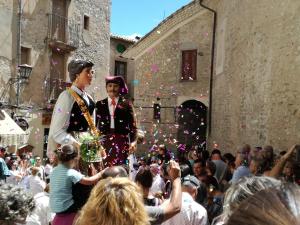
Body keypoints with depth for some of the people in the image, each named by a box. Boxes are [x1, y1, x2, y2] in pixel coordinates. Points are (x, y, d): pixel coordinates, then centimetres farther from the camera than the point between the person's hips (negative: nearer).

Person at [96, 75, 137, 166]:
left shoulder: (126, 104, 5)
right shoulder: (100, 104, 10)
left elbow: (132, 124, 1)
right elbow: (96, 124, 11)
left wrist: (133, 141, -8)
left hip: (121, 141, -1)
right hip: (105, 140, 2)